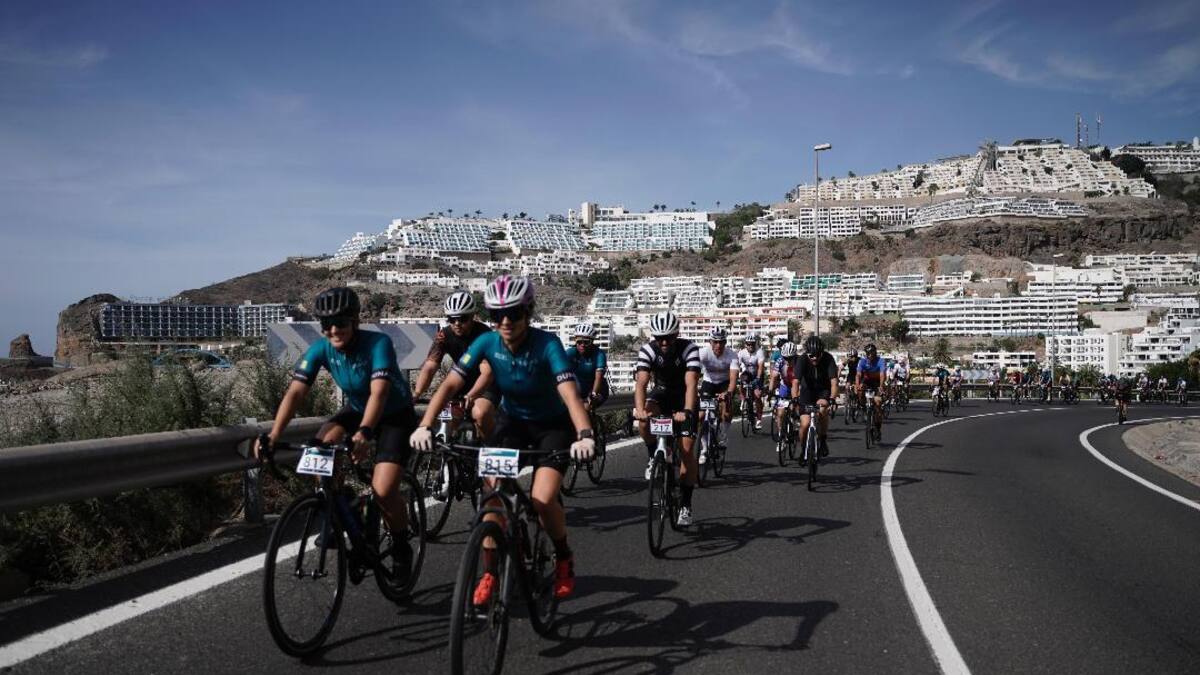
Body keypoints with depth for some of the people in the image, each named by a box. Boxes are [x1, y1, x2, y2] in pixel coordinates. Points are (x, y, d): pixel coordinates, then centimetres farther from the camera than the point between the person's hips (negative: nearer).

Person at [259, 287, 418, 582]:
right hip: (356, 409, 5)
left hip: (395, 416, -5)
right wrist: (274, 435, -38)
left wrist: (364, 433, -59)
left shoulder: (378, 343, -31)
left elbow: (379, 392, -43)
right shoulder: (321, 349, -17)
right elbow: (295, 392, -24)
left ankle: (401, 549, 7)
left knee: (383, 491, -21)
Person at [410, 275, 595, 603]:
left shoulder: (546, 344, -28)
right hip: (512, 420, 3)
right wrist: (425, 427, -37)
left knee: (542, 500, -19)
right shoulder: (487, 343, -18)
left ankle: (564, 558, 11)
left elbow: (570, 392, -41)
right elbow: (450, 384, -24)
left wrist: (584, 435, -57)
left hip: (552, 425, -3)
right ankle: (489, 573, 3)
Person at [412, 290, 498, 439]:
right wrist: (416, 393, -39)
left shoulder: (483, 334, -24)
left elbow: (487, 373, -34)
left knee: (480, 413, -31)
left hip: (486, 384, -5)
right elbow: (429, 367, -22)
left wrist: (470, 396, -51)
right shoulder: (444, 335, -13)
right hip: (463, 382, 5)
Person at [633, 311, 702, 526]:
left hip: (685, 397, -2)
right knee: (644, 419, -33)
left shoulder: (689, 348, -27)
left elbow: (691, 384, -37)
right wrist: (639, 410, -50)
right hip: (662, 392, 2)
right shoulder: (648, 350, -21)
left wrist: (687, 412, -53)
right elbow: (641, 382, -32)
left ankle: (685, 505, 0)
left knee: (686, 450, -11)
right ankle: (654, 458, -6)